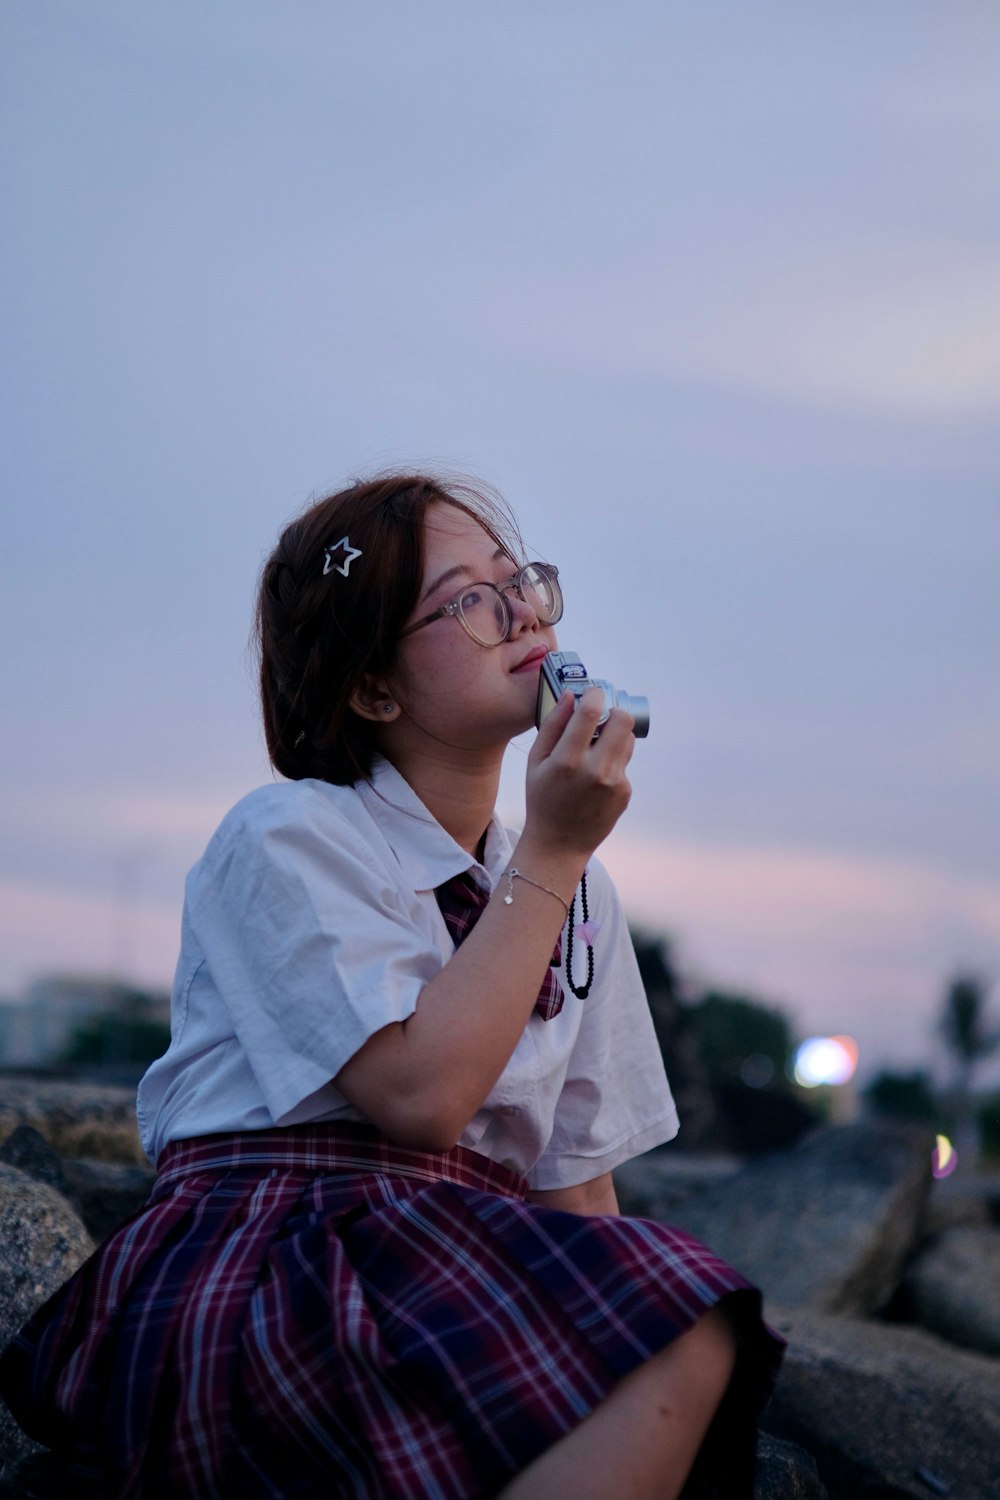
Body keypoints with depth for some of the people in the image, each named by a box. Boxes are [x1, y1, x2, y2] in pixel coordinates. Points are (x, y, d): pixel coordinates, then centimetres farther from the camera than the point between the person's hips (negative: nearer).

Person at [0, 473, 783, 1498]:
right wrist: (550, 855, -8)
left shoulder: (578, 893, 17)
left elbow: (578, 1174, 15)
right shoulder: (286, 839, -1)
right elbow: (423, 1094, -14)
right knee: (683, 1346, -30)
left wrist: (619, 1317, -5)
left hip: (465, 1279, 6)